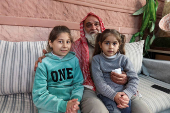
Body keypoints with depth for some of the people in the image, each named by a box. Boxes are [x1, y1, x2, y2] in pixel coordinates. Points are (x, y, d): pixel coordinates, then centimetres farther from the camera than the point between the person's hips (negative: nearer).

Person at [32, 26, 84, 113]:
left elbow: (78, 84, 2)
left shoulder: (74, 60, 1)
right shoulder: (44, 64, -8)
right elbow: (39, 96, -9)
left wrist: (75, 101, -16)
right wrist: (63, 105, -19)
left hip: (71, 106, 1)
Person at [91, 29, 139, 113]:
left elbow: (134, 78, -1)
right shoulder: (96, 59, -2)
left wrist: (127, 93, -17)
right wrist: (114, 95, -19)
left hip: (122, 92, 3)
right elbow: (99, 82, -9)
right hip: (105, 93, -2)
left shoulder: (123, 59, 3)